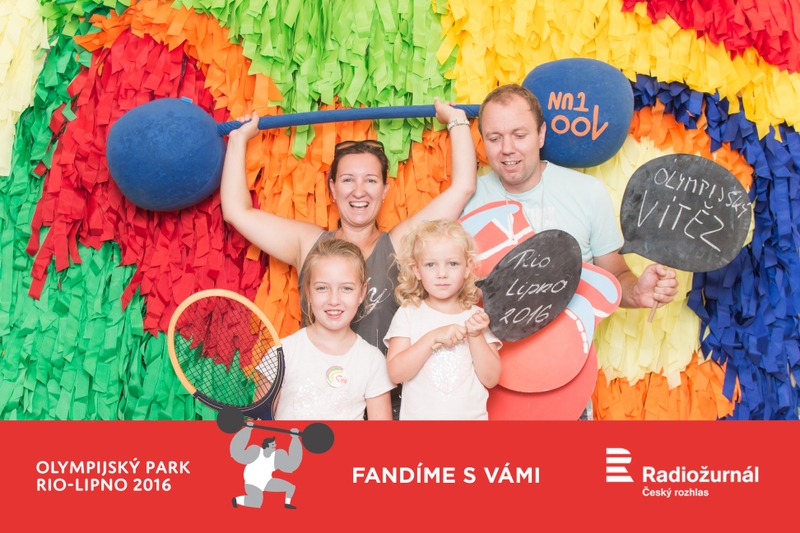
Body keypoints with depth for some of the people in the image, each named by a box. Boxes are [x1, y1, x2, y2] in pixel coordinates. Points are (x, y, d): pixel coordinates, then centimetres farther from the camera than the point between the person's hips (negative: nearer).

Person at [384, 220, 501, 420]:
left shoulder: (477, 317, 0)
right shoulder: (408, 314, -2)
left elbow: (490, 379, -3)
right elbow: (396, 373, -11)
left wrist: (475, 336, -14)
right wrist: (433, 338, -20)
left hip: (471, 415, 1)